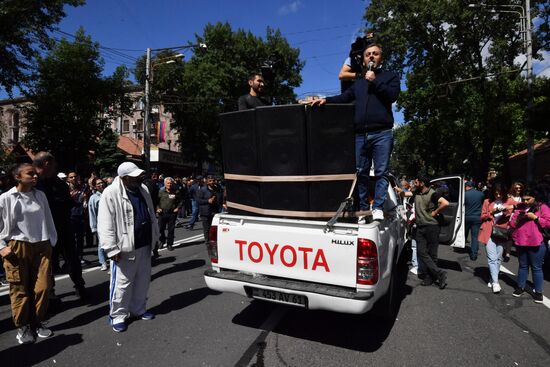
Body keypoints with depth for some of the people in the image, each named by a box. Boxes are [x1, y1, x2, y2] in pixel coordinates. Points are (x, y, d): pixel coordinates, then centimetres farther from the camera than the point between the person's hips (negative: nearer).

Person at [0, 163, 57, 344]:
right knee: (20, 289, 6)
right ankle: (22, 326, 23)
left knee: (43, 287, 2)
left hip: (41, 246, 3)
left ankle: (37, 322, 21)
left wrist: (52, 242, 11)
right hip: (17, 248, -3)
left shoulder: (40, 195, 7)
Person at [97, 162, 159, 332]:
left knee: (143, 280, 17)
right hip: (125, 248, -7)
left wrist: (154, 237, 16)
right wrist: (112, 249, -19)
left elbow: (151, 215, 15)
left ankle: (138, 309, 36)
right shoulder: (110, 194, -15)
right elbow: (105, 225, -17)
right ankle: (118, 315, 24)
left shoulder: (143, 190, 6)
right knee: (122, 283, 4)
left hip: (144, 245, 7)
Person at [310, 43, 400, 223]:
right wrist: (326, 100, 0)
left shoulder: (390, 76, 16)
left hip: (382, 133, -3)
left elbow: (392, 95, -2)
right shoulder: (358, 83, 28)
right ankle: (362, 209, 7)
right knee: (361, 173, 2)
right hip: (360, 134, 4)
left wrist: (374, 81, -3)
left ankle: (378, 208, -3)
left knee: (382, 172, -7)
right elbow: (344, 97, 16)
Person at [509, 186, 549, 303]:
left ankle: (538, 292, 14)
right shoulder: (519, 207, 9)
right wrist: (518, 218, -8)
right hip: (520, 242, 4)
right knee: (523, 266, 16)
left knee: (536, 267, 3)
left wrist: (535, 217, -17)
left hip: (536, 243, -4)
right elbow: (512, 224, 9)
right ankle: (520, 287, 26)